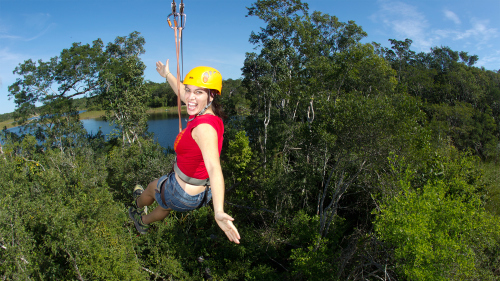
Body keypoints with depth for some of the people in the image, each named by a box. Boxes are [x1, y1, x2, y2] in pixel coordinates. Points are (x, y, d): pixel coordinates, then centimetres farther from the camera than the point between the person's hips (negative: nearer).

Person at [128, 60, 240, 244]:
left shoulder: (204, 127, -35)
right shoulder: (206, 113, -9)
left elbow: (214, 168, -48)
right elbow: (182, 94, 10)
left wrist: (218, 212, -61)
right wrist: (167, 75, 26)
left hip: (182, 194, -6)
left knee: (152, 187, 29)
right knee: (165, 207, 37)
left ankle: (138, 206, 65)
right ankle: (143, 222, 70)